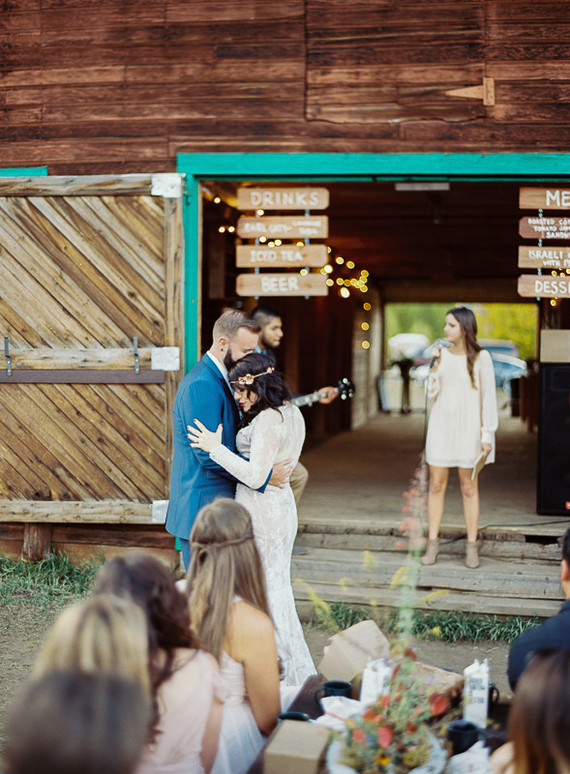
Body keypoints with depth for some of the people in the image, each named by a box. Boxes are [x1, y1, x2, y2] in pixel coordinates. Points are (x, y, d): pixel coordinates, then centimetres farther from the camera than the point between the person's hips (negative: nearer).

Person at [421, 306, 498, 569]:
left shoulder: (480, 357, -4)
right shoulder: (441, 354, 5)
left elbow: (488, 397, -3)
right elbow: (431, 394, 3)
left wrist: (487, 434, -6)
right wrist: (435, 366, -11)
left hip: (468, 429, -3)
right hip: (441, 426, 3)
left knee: (469, 488, 3)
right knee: (436, 485, 4)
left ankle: (472, 546, 10)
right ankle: (433, 543, 11)